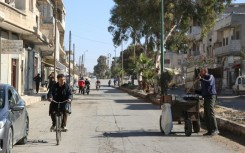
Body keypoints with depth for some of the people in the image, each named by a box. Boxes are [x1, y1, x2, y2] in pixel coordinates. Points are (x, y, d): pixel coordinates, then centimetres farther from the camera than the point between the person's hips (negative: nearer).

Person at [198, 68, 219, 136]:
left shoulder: (210, 76, -3)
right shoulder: (203, 79, 23)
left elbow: (209, 83, -25)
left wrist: (201, 79, -18)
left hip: (211, 96, -9)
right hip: (206, 97, 9)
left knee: (211, 113, -15)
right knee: (206, 115, 4)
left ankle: (215, 130, -14)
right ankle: (210, 130, 6)